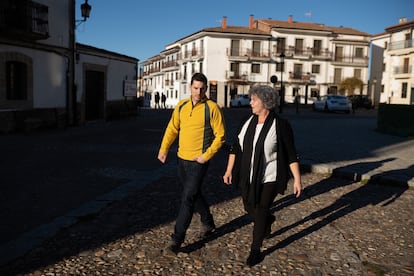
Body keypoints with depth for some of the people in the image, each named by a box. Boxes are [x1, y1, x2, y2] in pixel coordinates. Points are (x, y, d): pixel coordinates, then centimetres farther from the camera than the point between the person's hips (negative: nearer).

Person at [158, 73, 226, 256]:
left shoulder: (212, 108, -10)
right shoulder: (181, 106, 5)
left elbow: (220, 136, -9)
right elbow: (172, 129, 11)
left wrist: (206, 155, -16)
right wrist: (164, 149, -1)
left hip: (199, 161, -6)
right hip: (182, 158, 6)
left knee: (187, 199, -7)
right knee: (194, 194, 20)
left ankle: (177, 240, 1)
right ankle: (208, 223, 43)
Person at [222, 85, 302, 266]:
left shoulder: (280, 125, -14)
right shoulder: (248, 122, 1)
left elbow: (291, 155, -11)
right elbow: (236, 148, 7)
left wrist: (297, 179, -11)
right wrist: (229, 170, 5)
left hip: (269, 178, -5)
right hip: (248, 176, 6)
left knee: (260, 212, 0)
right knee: (249, 208, 17)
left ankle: (255, 250, 19)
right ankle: (268, 220, 50)